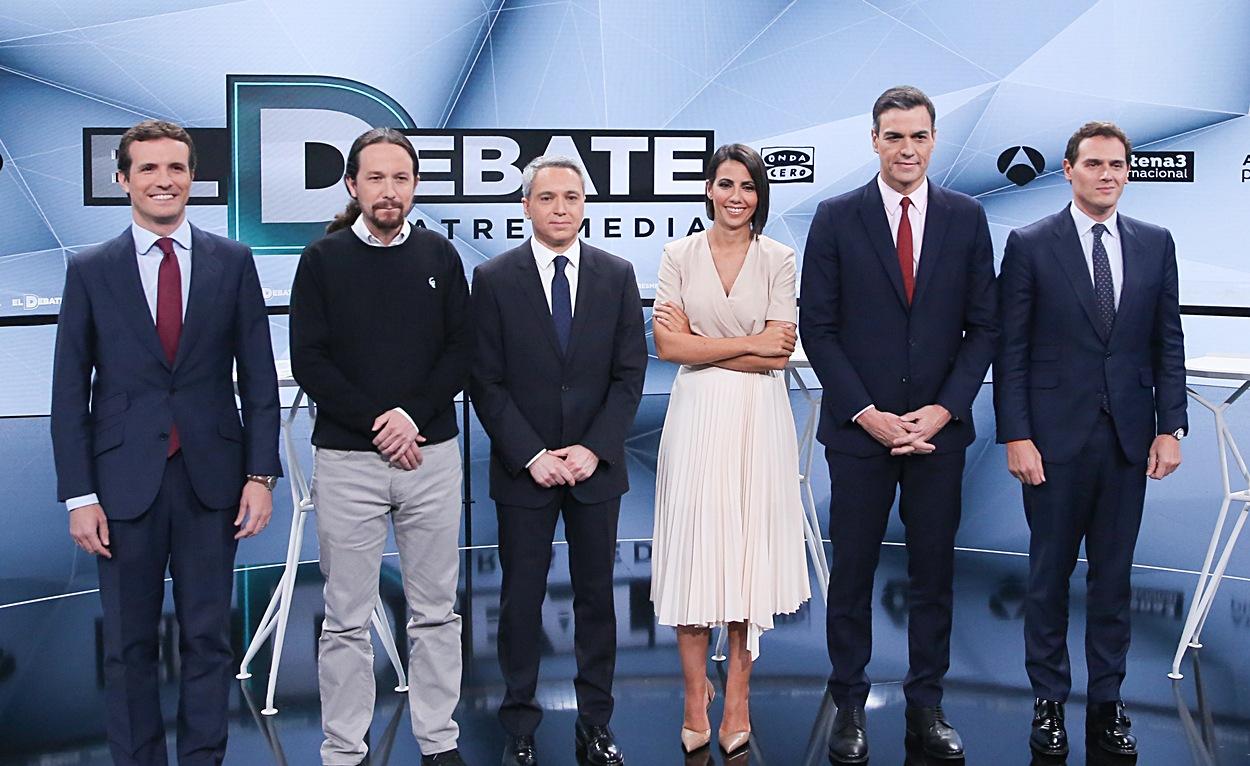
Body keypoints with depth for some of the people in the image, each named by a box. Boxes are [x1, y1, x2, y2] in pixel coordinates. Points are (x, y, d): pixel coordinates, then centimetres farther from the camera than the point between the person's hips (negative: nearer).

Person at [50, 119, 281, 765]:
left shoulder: (233, 262, 4)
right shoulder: (90, 271, 2)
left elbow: (258, 375, 4)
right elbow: (69, 392, 1)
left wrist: (260, 473, -3)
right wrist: (79, 496, -4)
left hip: (211, 478, 1)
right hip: (126, 481, 0)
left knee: (207, 637, 8)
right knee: (129, 644, 8)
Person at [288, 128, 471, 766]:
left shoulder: (439, 255, 8)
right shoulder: (323, 259, 2)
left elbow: (461, 350, 4)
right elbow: (309, 360, -3)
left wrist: (413, 415, -10)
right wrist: (375, 422, -11)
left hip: (431, 454, 2)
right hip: (346, 457, -2)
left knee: (436, 612, 7)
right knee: (347, 618, 3)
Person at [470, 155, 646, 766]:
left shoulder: (617, 275, 4)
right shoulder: (493, 278, -1)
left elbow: (630, 372, 2)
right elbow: (486, 381, -4)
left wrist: (594, 448, -9)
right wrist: (532, 455, -11)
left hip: (596, 464, 2)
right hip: (523, 466, -1)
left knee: (596, 595, 8)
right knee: (521, 599, 5)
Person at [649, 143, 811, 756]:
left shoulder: (778, 259, 3)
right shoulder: (679, 256, 4)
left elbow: (779, 353, -5)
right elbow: (668, 345, -4)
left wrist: (702, 345, -8)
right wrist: (748, 344, -7)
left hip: (757, 419, 0)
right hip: (697, 417, 0)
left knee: (750, 549, 3)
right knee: (693, 549, 1)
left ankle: (737, 696, 13)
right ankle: (696, 697, 11)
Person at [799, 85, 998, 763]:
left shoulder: (966, 218, 4)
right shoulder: (837, 218, -1)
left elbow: (983, 325, 4)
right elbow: (817, 327, -2)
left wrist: (944, 409, -7)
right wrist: (866, 414, -10)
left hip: (939, 427, 2)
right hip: (859, 427, -1)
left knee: (933, 574, 8)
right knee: (852, 574, 5)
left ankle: (926, 706, 19)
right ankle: (849, 707, 16)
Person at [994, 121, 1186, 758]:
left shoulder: (1154, 244, 7)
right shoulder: (1030, 245, -2)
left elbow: (1169, 343, 9)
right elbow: (1010, 350, -4)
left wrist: (1170, 426, 2)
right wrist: (1015, 436, -9)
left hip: (1129, 439, 3)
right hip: (1056, 437, -3)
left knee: (1113, 575, 9)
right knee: (1050, 573, 6)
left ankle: (1106, 704, 19)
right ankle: (1048, 701, 19)